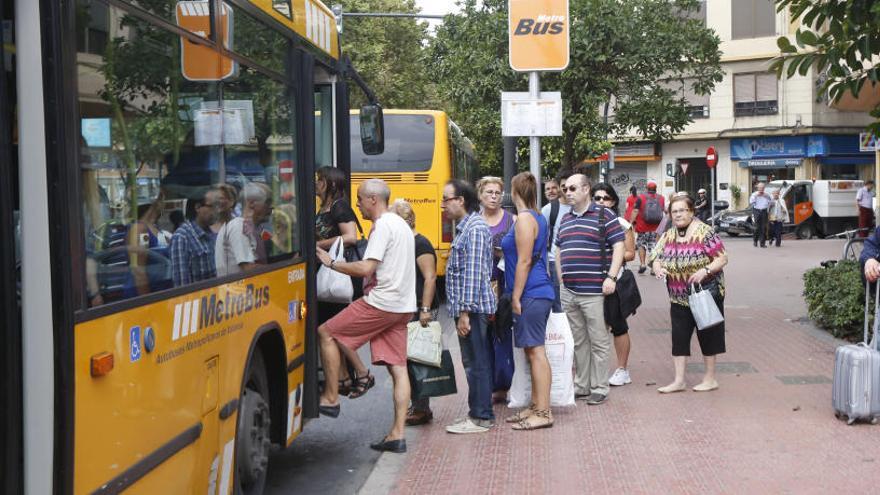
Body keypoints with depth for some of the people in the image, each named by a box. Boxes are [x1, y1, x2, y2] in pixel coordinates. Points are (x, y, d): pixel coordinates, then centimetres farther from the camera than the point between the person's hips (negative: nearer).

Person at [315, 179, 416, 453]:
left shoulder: (382, 226, -12)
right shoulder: (402, 225, 20)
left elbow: (366, 268, -20)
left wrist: (331, 263, -10)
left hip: (381, 302, -10)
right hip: (402, 306, 10)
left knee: (326, 333, 2)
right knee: (398, 367, 5)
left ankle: (331, 398, 5)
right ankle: (397, 434, 4)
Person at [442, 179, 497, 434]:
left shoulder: (474, 229, -15)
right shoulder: (466, 227, 17)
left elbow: (473, 273, -21)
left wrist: (465, 312, -22)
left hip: (472, 308, -10)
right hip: (468, 308, 10)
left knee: (475, 363, -5)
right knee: (476, 362, 14)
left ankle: (481, 418, 1)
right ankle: (480, 412, 21)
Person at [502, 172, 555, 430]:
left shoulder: (524, 218, -12)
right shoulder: (538, 218, 16)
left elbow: (524, 261, -17)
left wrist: (516, 296, -14)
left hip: (531, 294, -10)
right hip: (539, 293, 10)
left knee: (535, 351, -7)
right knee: (533, 351, 13)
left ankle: (543, 413, -4)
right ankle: (536, 406, 20)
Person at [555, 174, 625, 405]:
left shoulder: (604, 215, -3)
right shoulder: (566, 219, 17)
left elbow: (619, 246, -8)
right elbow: (559, 249, 26)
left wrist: (611, 277, -16)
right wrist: (560, 277, 17)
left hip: (594, 291, -6)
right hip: (568, 291, 7)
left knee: (599, 342, 0)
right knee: (578, 341, 13)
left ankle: (599, 388, 8)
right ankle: (581, 386, 22)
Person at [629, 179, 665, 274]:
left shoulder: (640, 198, -7)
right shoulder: (661, 198, 4)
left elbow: (635, 211, -11)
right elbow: (665, 210, 16)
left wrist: (631, 223, -6)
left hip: (643, 227, -2)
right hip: (656, 228, 2)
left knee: (641, 244, 14)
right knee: (653, 246, 8)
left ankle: (642, 263, 3)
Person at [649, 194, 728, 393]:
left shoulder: (704, 232, -12)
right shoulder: (668, 236, 6)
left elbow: (722, 258, -13)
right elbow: (656, 257, 10)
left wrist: (705, 270, -28)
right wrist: (658, 268, -13)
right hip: (678, 297, 6)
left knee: (706, 335, 6)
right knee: (679, 337, 6)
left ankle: (710, 378, 19)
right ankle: (679, 380, 13)